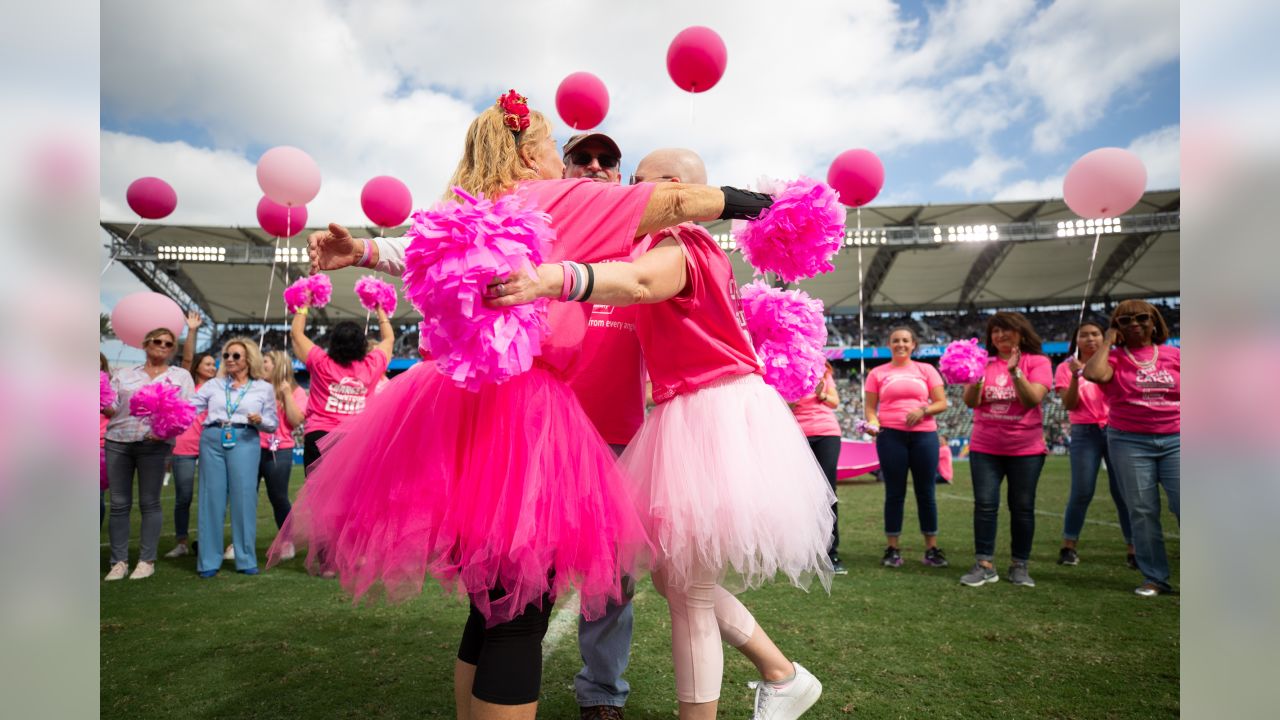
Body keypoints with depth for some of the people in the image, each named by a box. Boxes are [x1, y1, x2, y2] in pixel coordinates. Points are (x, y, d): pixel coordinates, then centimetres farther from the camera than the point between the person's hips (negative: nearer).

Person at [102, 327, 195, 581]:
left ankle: (147, 561, 7)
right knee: (119, 503, 2)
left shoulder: (181, 376, 11)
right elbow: (111, 409, 11)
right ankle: (119, 561, 10)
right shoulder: (124, 374, 17)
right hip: (117, 442, 2)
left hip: (154, 444, -2)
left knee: (149, 503, 0)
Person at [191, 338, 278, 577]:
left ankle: (246, 559, 6)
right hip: (212, 440, 2)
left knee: (244, 498, -4)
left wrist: (260, 421, -10)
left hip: (244, 441, -1)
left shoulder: (264, 388, 10)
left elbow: (273, 424, 9)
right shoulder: (214, 384, 14)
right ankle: (209, 560, 11)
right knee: (212, 498, 2)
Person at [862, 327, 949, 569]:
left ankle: (932, 549, 13)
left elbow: (942, 403, 6)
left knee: (926, 492, 4)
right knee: (895, 493, 2)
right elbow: (869, 406, 7)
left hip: (924, 435, 1)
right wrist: (873, 423, -13)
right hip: (890, 436, -1)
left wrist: (923, 409, -13)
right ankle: (892, 549, 8)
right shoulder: (877, 373, 8)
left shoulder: (926, 370, 10)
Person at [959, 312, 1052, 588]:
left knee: (1022, 507, 5)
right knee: (985, 504, -2)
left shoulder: (1037, 362, -3)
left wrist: (1015, 371, -27)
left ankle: (1020, 566, 16)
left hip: (1026, 449, -1)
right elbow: (971, 402, -4)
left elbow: (1032, 400, -16)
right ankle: (984, 565, 3)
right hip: (984, 448, 2)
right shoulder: (984, 362, 4)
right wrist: (975, 378, -22)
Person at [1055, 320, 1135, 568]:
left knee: (1124, 491, -1)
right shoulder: (1066, 368, 5)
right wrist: (1076, 376, -18)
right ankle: (1068, 547, 7)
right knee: (1081, 492, -5)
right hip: (1085, 434, -1)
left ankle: (1134, 549, 8)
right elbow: (1069, 405, -5)